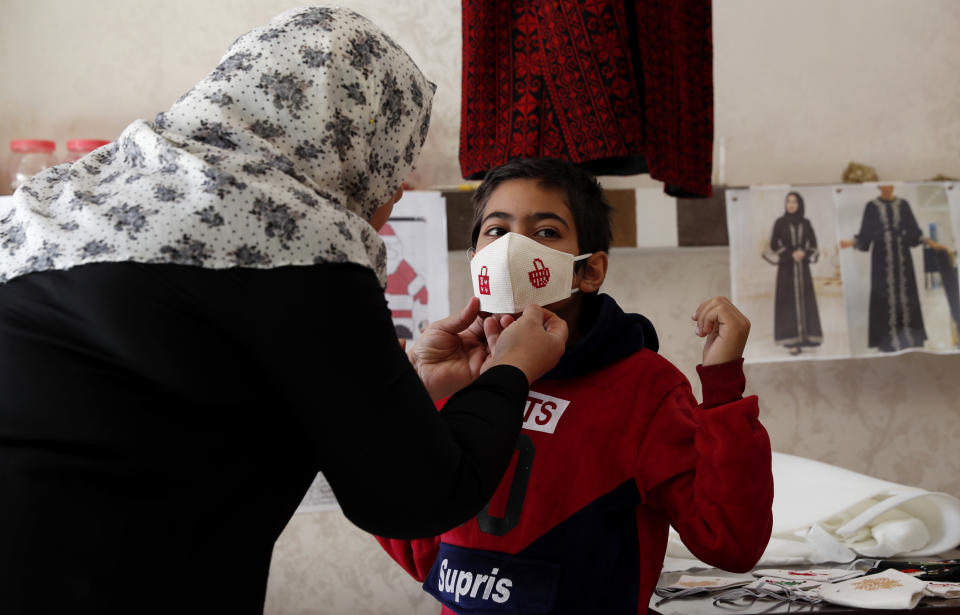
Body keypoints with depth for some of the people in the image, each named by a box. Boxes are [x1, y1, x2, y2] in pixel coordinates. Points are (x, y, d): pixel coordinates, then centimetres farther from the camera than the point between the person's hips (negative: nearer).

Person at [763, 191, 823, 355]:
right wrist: (791, 254, -14)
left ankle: (803, 337, 4)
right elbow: (773, 244, -4)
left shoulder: (805, 223, 8)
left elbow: (813, 244, 8)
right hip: (786, 267, -3)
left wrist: (804, 253, -12)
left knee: (804, 301, -1)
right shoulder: (780, 223, 0)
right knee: (789, 302, -8)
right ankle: (793, 342, -10)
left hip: (802, 267, 3)